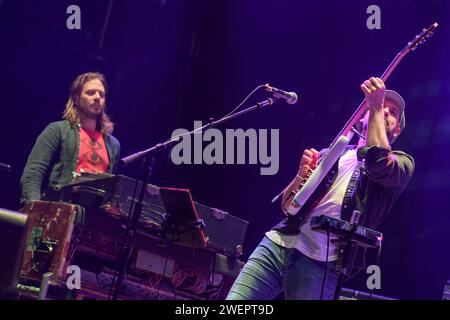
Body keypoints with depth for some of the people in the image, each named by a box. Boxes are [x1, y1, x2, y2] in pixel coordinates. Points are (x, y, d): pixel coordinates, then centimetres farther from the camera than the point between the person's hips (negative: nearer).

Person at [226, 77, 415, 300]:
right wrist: (302, 174, -5)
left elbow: (379, 165, -15)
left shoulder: (402, 162, 11)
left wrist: (377, 107, -7)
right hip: (278, 244, 3)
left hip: (320, 263, -3)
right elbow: (286, 205, 16)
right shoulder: (330, 153, 21)